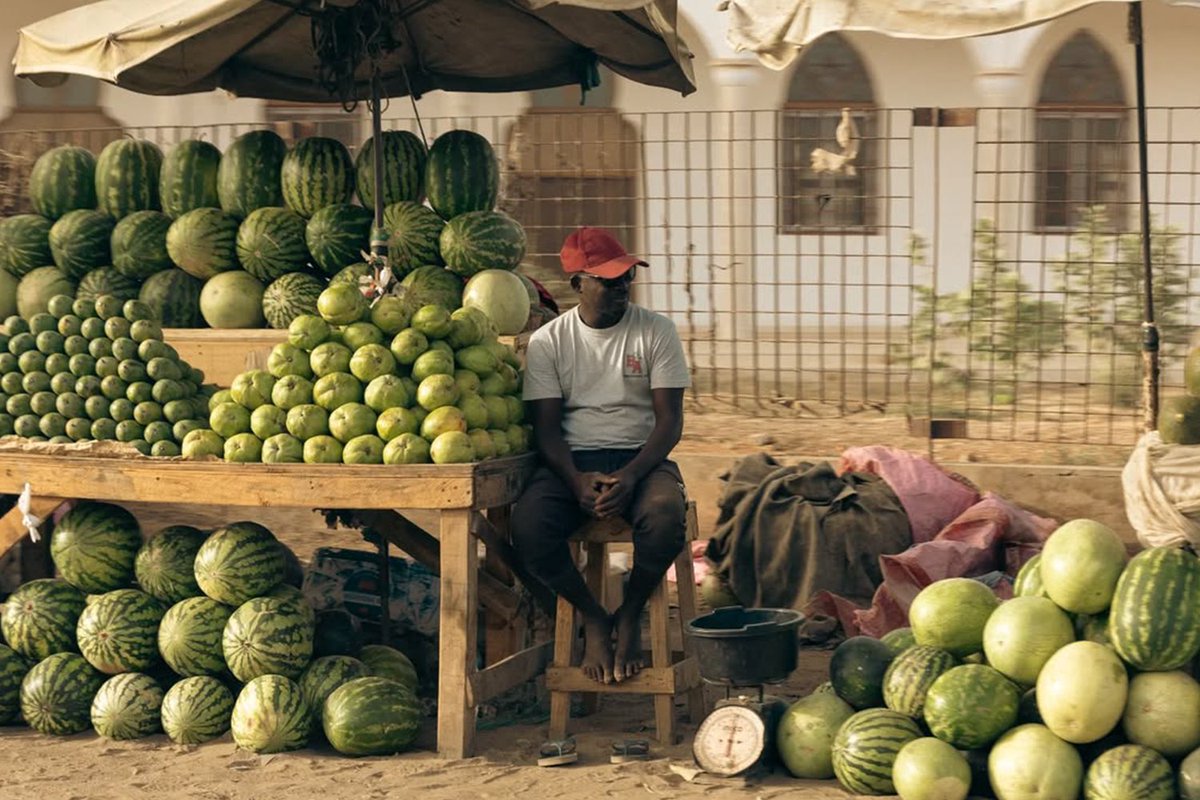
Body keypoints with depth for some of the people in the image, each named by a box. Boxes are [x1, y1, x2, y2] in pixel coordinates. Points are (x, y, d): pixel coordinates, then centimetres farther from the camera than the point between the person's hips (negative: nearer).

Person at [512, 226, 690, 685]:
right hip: (572, 461, 1)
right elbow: (546, 427, -1)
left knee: (666, 515, -36)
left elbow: (670, 420, -3)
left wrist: (630, 476, -21)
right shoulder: (548, 341, 4)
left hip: (640, 457, -1)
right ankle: (593, 619, -6)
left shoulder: (656, 331, 2)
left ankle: (629, 616, -7)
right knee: (527, 526, -31)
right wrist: (577, 481, -21)